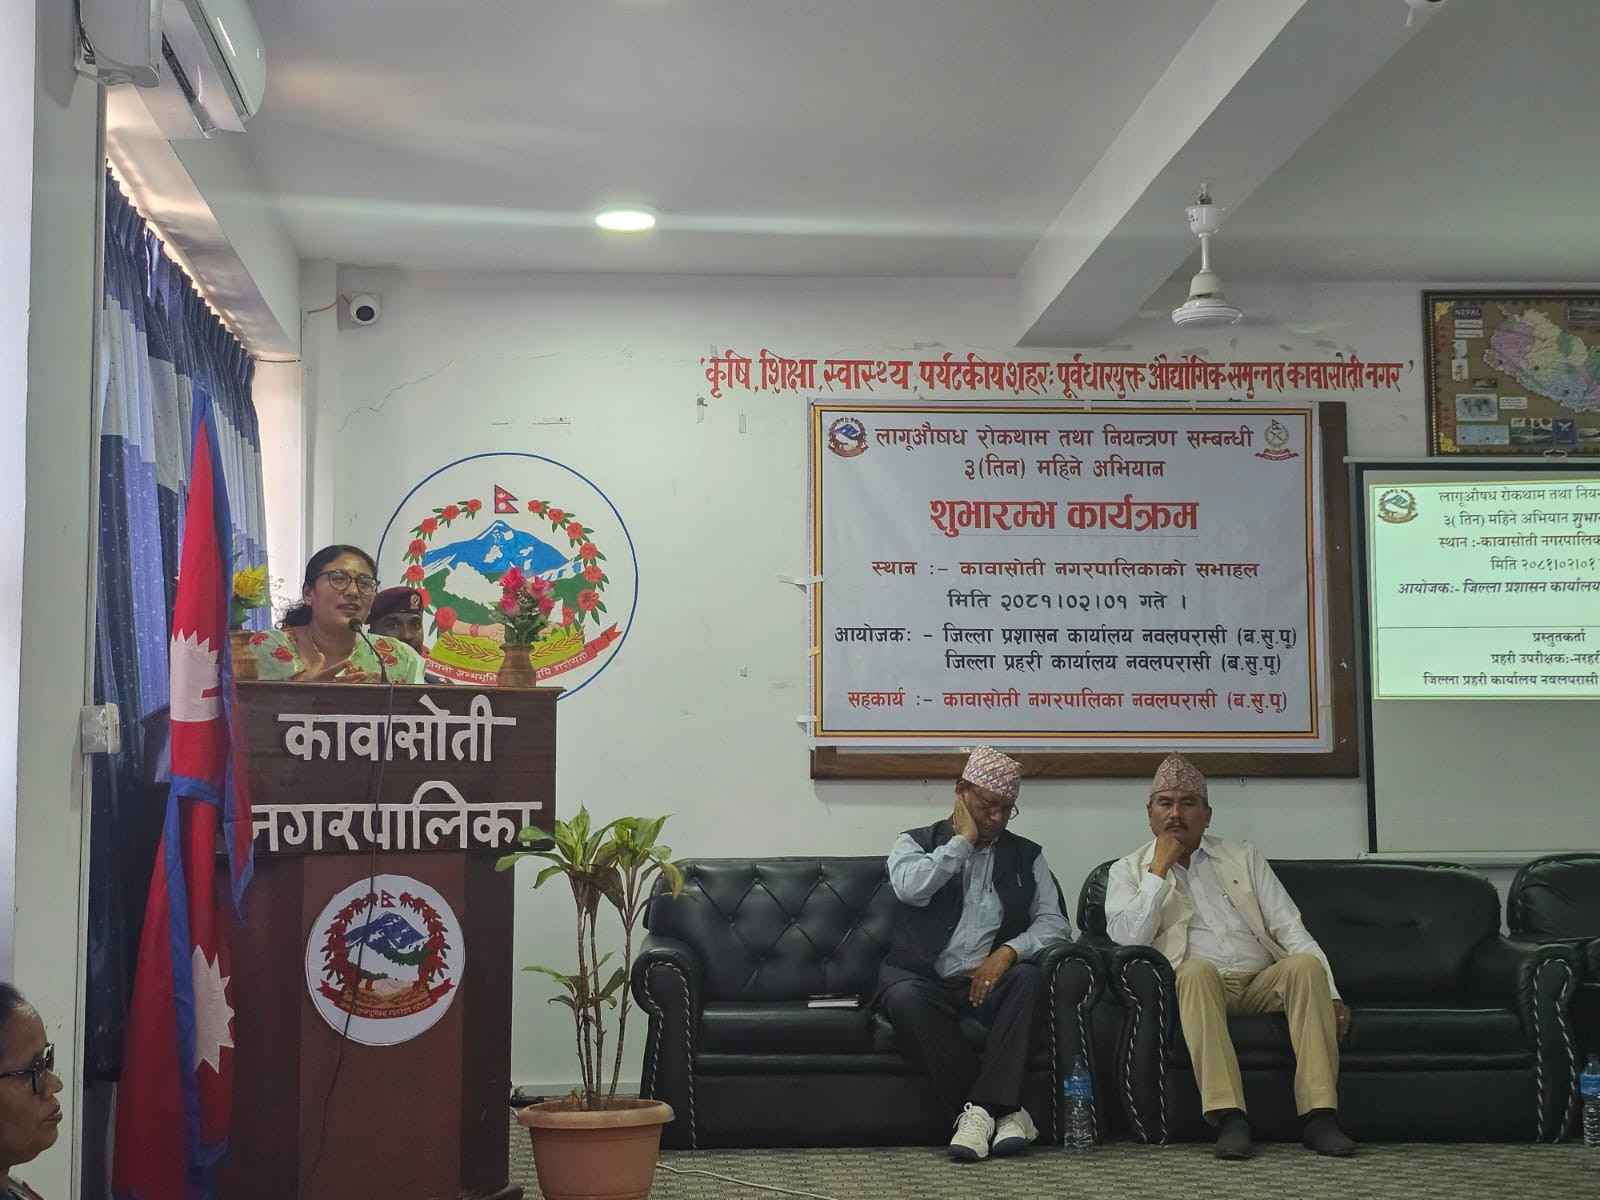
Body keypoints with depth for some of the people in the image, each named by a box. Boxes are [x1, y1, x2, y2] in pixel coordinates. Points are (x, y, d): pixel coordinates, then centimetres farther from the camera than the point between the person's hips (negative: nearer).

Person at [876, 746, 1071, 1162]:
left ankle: (979, 1110, -32)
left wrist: (1009, 951, -14)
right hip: (927, 980, -1)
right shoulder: (915, 843, 10)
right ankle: (1002, 1110, -28)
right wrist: (963, 840, -4)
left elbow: (1054, 924, 5)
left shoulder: (1026, 856, 15)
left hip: (990, 981, 1)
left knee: (1030, 978, -31)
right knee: (904, 997, -35)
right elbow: (911, 888, -13)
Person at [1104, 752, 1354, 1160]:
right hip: (1194, 986, -3)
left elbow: (1288, 927, 10)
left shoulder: (1243, 857, 19)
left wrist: (1329, 992, -3)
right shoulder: (1128, 871, 13)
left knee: (1305, 965, -28)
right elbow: (1129, 939, -6)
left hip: (1261, 982, 3)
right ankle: (1229, 1117, -41)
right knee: (1196, 969, -36)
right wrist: (1160, 868, -4)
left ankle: (1320, 1115, -33)